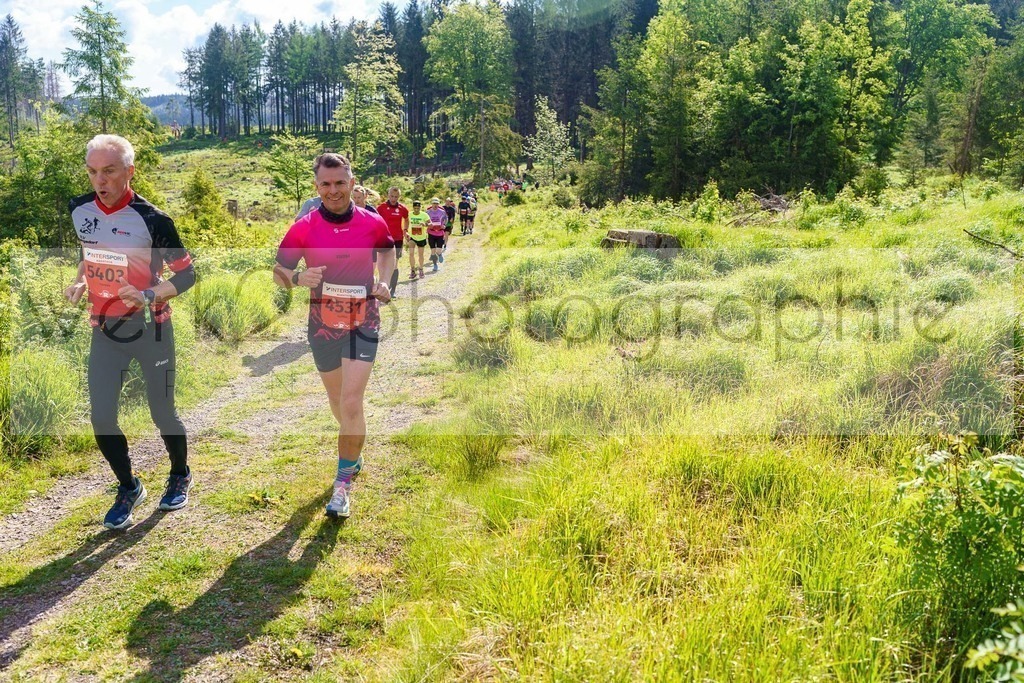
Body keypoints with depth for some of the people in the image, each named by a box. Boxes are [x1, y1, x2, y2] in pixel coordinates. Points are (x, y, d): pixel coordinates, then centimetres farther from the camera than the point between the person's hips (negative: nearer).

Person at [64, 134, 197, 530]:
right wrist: (79, 282, 0)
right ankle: (129, 488, 23)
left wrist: (149, 296, -27)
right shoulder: (78, 210, -2)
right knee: (101, 419, 0)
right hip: (104, 331, 4)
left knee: (162, 414, 7)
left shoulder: (152, 220, -17)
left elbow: (186, 275, -11)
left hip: (151, 330, -4)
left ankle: (180, 476, 34)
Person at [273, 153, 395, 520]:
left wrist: (384, 282, 0)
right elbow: (278, 271, -1)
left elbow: (388, 249, 16)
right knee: (337, 400, 19)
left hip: (362, 322, -2)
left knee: (351, 403, -13)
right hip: (322, 324, 2)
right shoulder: (303, 228, -8)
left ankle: (344, 482, -1)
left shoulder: (373, 223, -6)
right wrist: (299, 278, -24)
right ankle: (354, 454, 47)